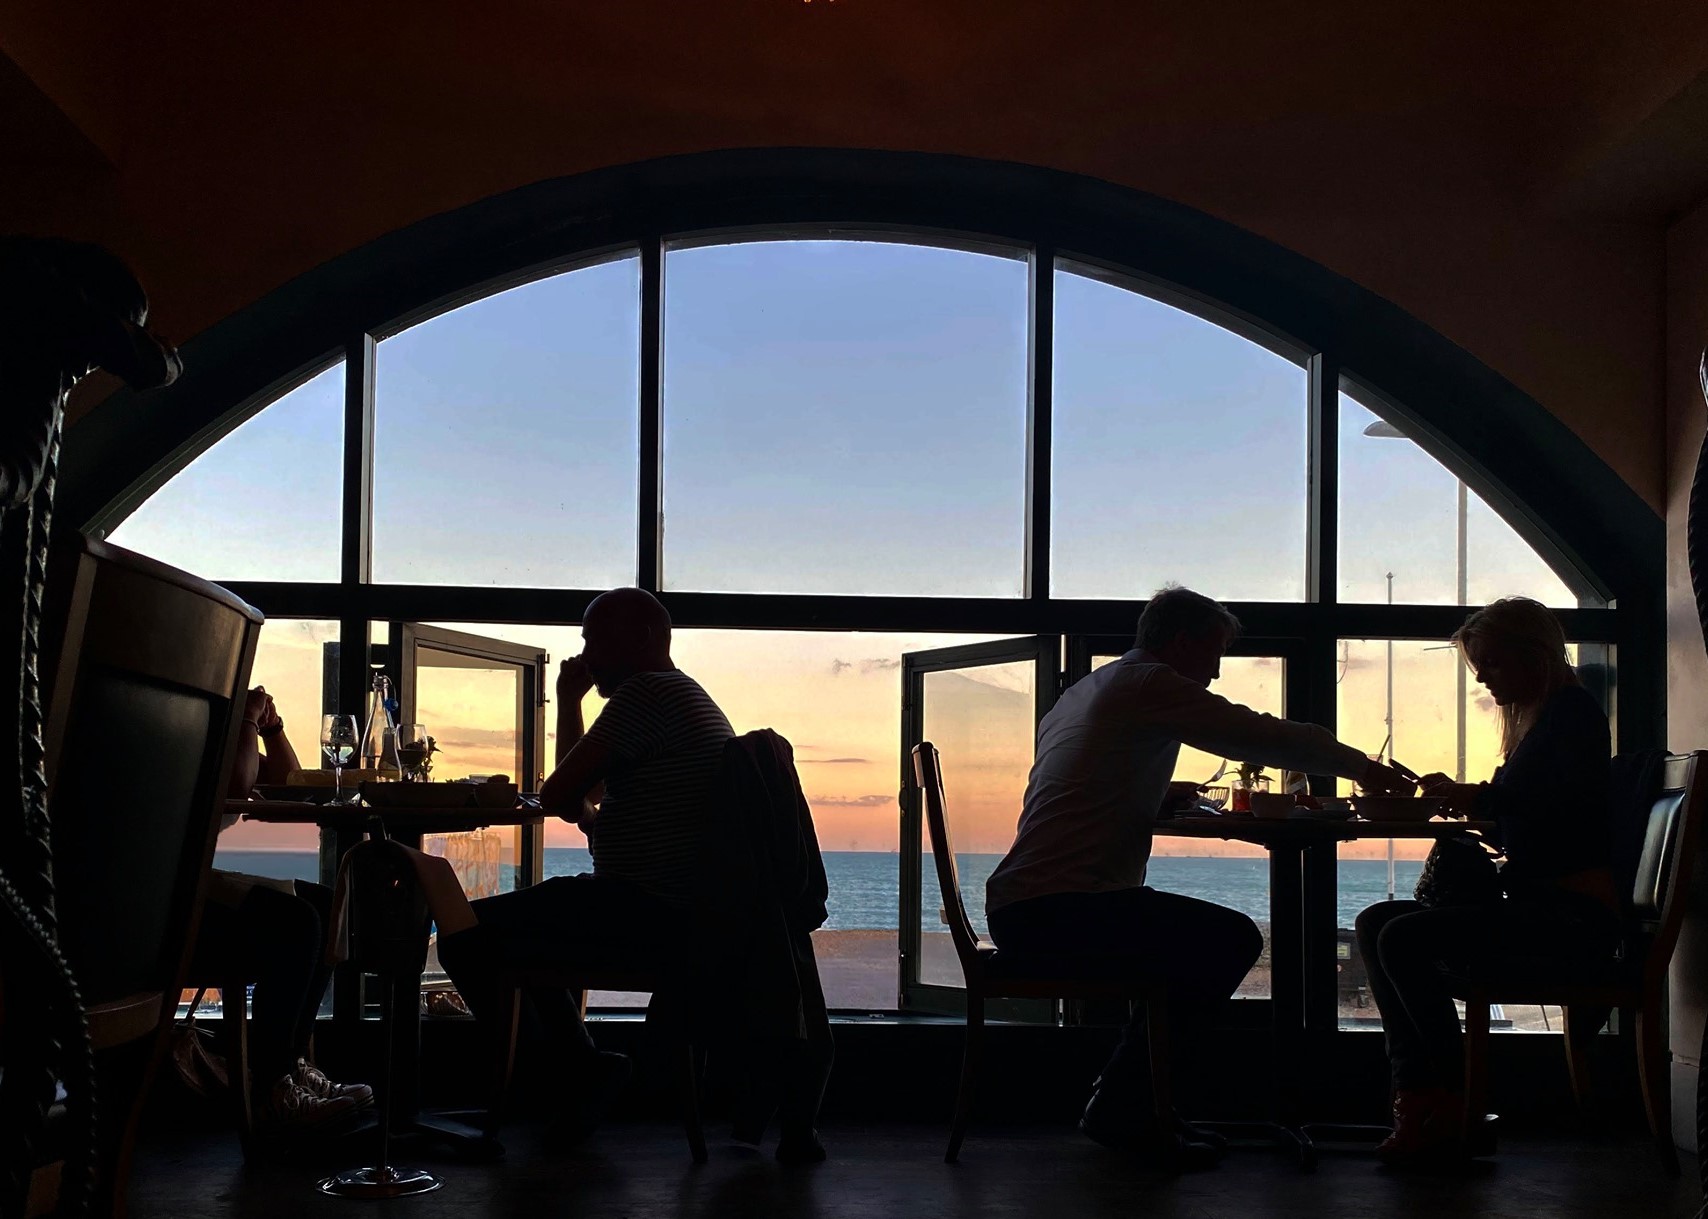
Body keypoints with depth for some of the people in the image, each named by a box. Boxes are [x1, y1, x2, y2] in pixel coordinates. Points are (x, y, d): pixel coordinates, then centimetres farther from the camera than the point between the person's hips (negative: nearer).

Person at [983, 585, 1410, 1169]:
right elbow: (1271, 738, -5)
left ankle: (1126, 1104, 18)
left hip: (1016, 911, 10)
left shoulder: (1083, 691, 26)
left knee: (1202, 939, 19)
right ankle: (1119, 1108, -5)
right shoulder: (1150, 683, -4)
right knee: (1232, 939, -12)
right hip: (1052, 910, -10)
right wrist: (1362, 768, 9)